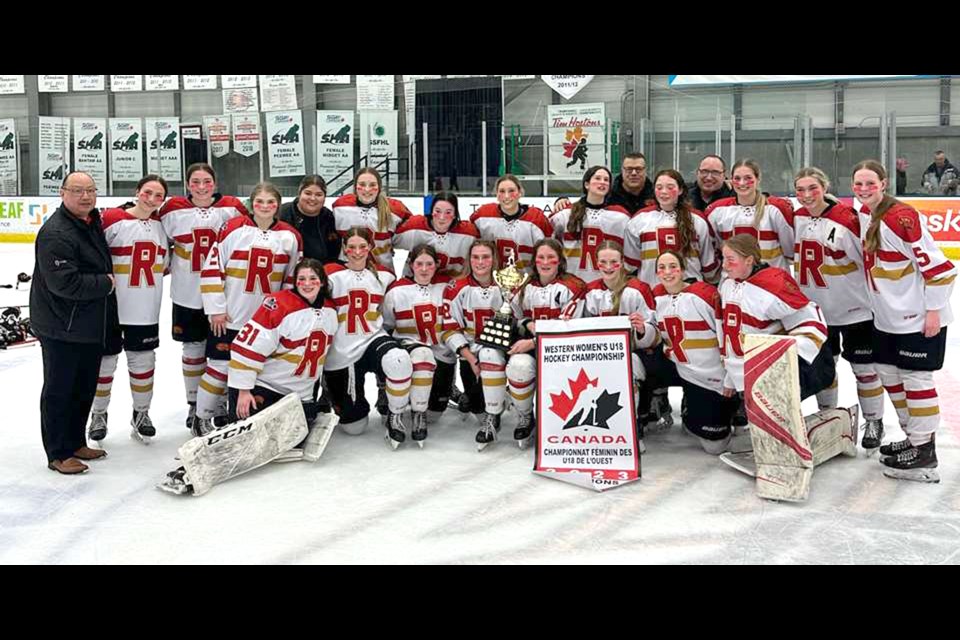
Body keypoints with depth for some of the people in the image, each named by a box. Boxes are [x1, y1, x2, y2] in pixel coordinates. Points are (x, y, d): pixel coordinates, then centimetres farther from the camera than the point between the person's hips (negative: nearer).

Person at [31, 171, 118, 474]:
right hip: (61, 328, -9)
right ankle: (59, 454, 12)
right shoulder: (56, 233, -20)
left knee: (85, 388, 18)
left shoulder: (94, 223, 9)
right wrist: (105, 284, -17)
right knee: (59, 390, 2)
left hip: (92, 326, 9)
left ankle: (76, 443, 32)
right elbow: (64, 282, -27)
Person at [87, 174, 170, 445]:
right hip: (110, 307, -4)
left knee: (143, 361, 12)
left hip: (146, 310, 4)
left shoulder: (162, 225, 6)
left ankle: (141, 413, 28)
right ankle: (99, 414, 25)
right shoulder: (112, 220, -12)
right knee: (105, 360, 8)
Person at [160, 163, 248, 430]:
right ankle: (194, 404, 23)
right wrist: (169, 266, 1)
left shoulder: (232, 209, -3)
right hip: (187, 295, 0)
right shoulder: (173, 210, -2)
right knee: (193, 348, 10)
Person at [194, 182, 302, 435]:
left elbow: (293, 278, 10)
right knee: (220, 367, -1)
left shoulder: (290, 237, 2)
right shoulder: (234, 229, -7)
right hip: (230, 317, -4)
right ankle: (202, 418, 17)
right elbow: (211, 268, -7)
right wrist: (216, 309, -8)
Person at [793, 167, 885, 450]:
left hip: (854, 306, -6)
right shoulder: (796, 219, 0)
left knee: (863, 366, 3)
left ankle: (873, 421, 19)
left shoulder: (847, 218, -20)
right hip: (815, 306, 6)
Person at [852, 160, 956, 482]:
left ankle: (924, 451, 7)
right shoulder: (864, 215, 5)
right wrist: (876, 299, 18)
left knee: (915, 377, -3)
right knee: (888, 373, 14)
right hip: (887, 316, 9)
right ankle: (915, 437, 29)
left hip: (918, 317, -9)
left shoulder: (902, 217, -21)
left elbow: (938, 266, -21)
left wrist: (933, 310, -19)